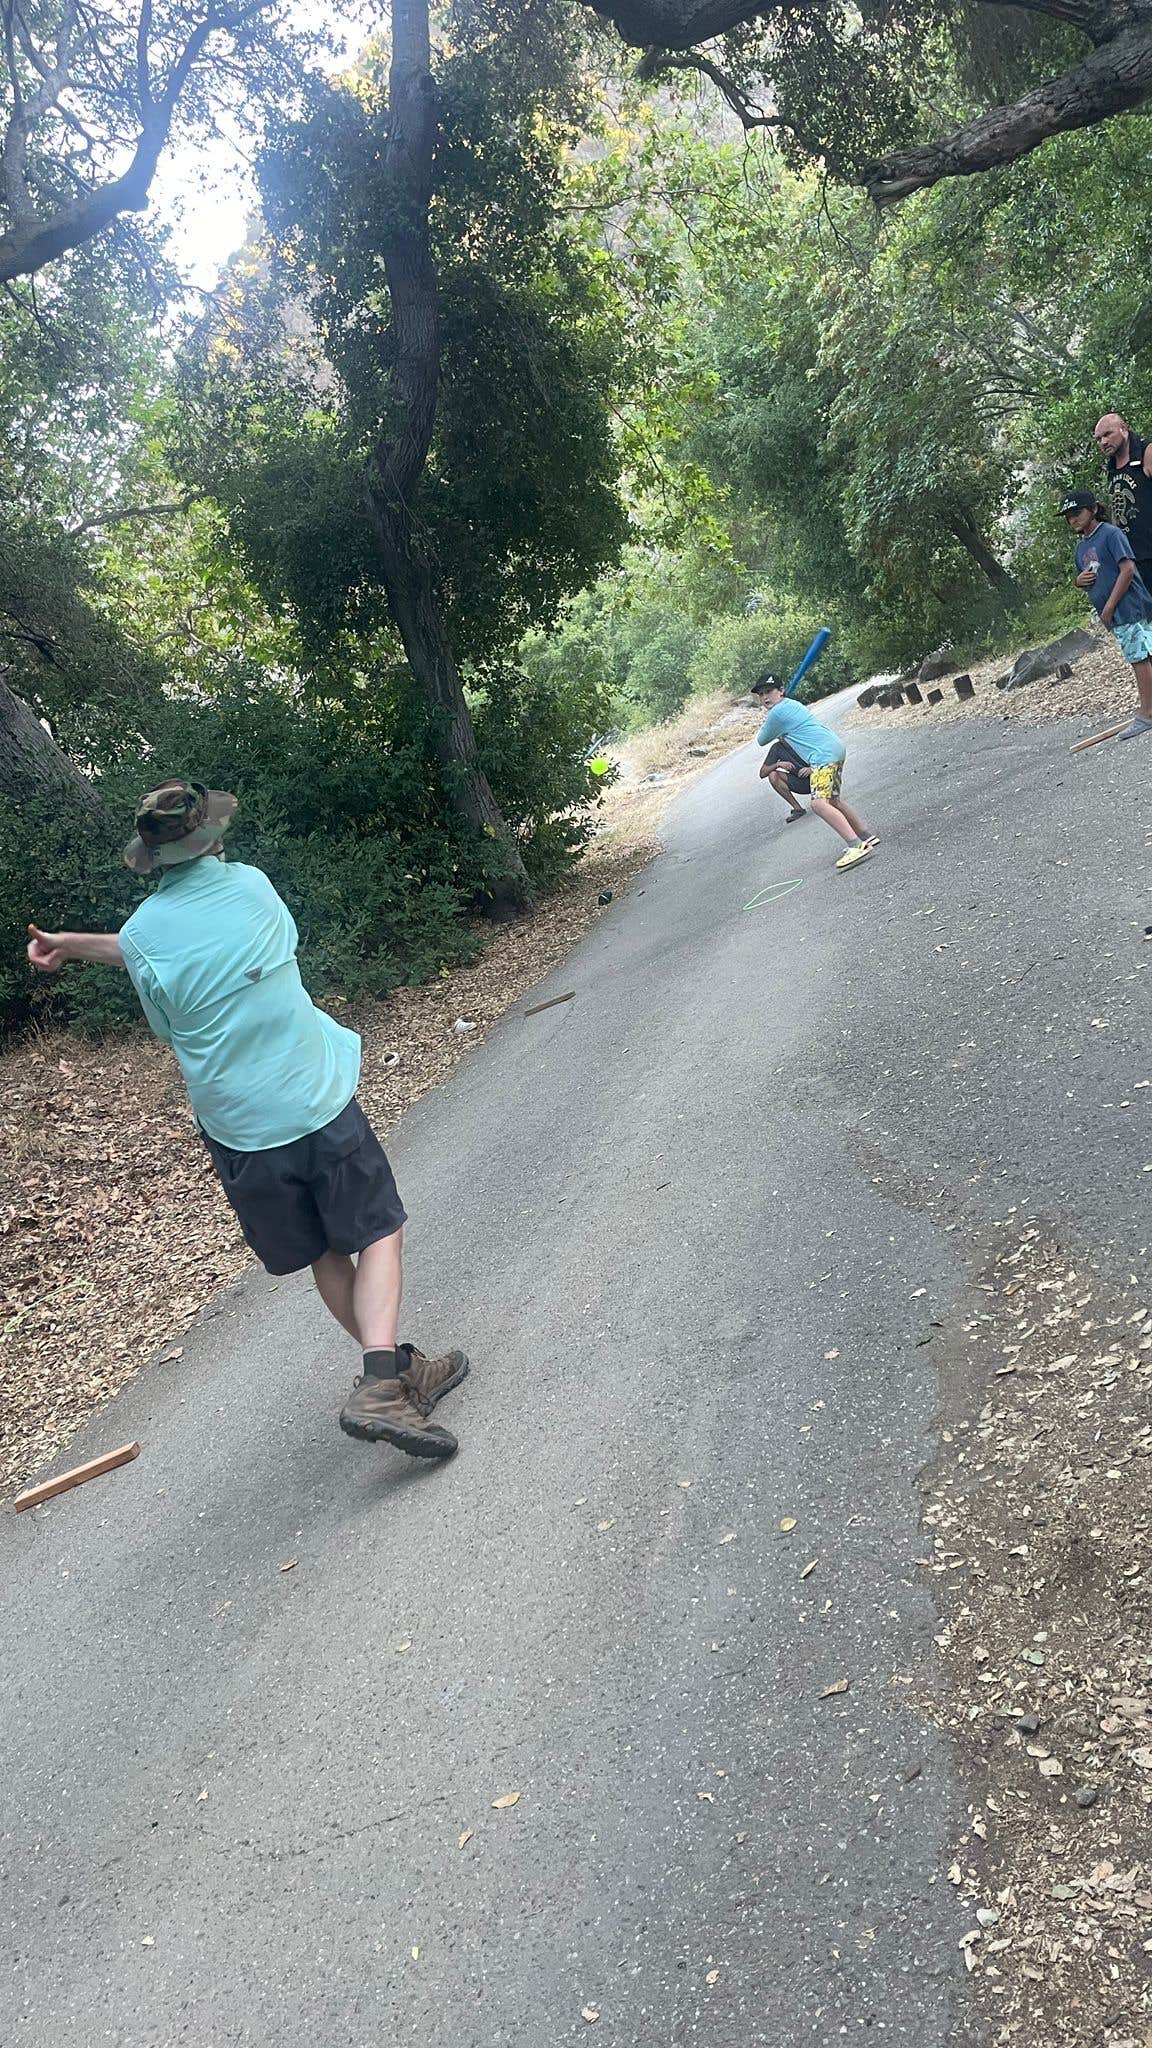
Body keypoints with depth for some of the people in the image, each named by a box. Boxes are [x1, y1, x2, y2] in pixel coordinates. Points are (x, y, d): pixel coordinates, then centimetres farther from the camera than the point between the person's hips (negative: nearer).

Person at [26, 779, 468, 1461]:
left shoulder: (141, 935, -5)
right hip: (320, 1105, -1)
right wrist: (74, 944, 22)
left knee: (326, 1256, 18)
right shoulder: (251, 885, -1)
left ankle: (399, 1372, 26)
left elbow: (169, 1027, 9)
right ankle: (381, 1385, -8)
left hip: (237, 1131, 2)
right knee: (378, 1233, 9)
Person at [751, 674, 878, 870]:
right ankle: (866, 836, 28)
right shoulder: (793, 704, 23)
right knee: (832, 800, 22)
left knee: (818, 803, -22)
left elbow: (761, 741, 9)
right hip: (836, 746, 11)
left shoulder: (777, 712, -5)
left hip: (824, 753, -11)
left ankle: (856, 846, -34)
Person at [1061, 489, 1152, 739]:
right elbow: (1083, 581, 28)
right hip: (1114, 616, 8)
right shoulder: (1080, 547, 17)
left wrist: (1109, 607, -17)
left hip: (1129, 608, -8)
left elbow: (1128, 569, -17)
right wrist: (1079, 581, 2)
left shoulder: (1110, 534, -9)